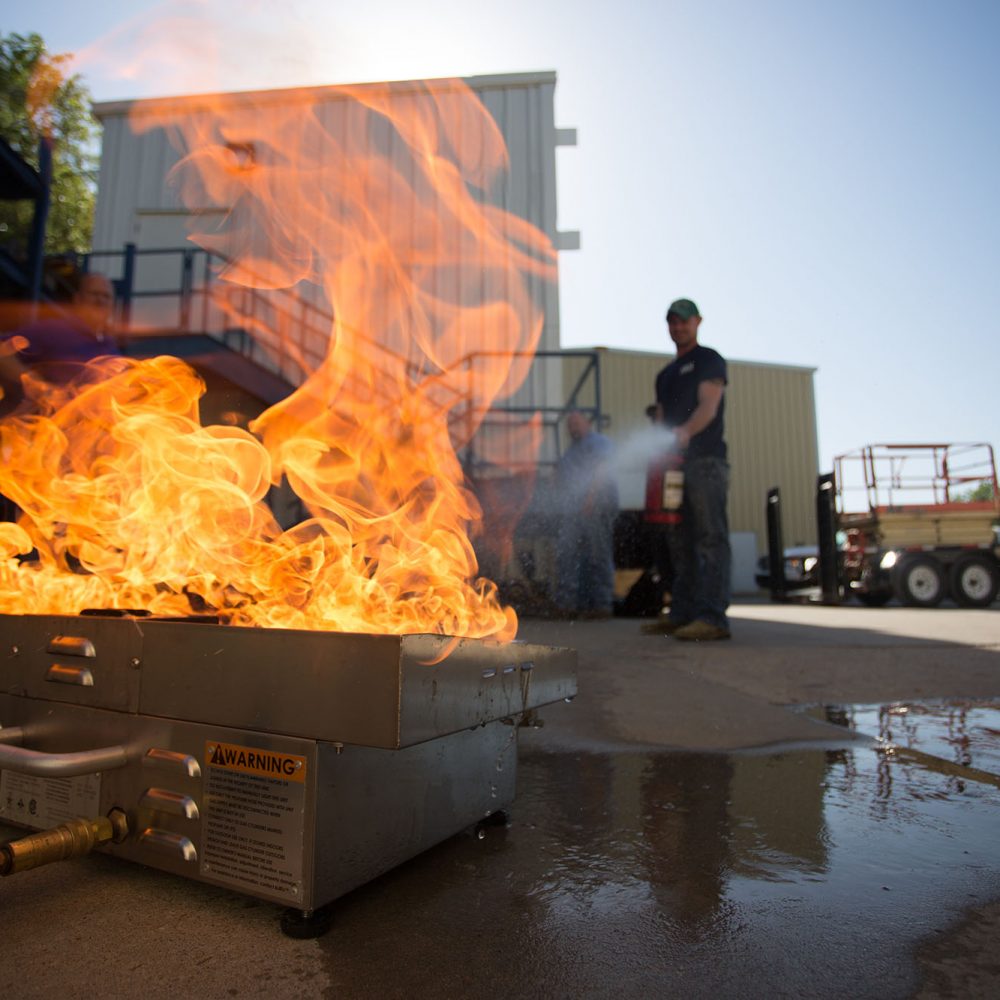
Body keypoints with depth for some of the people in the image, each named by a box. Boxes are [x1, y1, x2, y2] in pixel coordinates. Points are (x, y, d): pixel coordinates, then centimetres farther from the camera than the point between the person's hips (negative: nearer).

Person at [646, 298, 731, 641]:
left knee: (710, 538, -12)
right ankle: (682, 613, 10)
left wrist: (686, 432, -29)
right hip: (675, 464, 8)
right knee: (680, 542, 6)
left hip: (705, 461, -8)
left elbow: (709, 406, -11)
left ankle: (712, 617, -15)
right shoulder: (665, 375, 27)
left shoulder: (709, 360, 5)